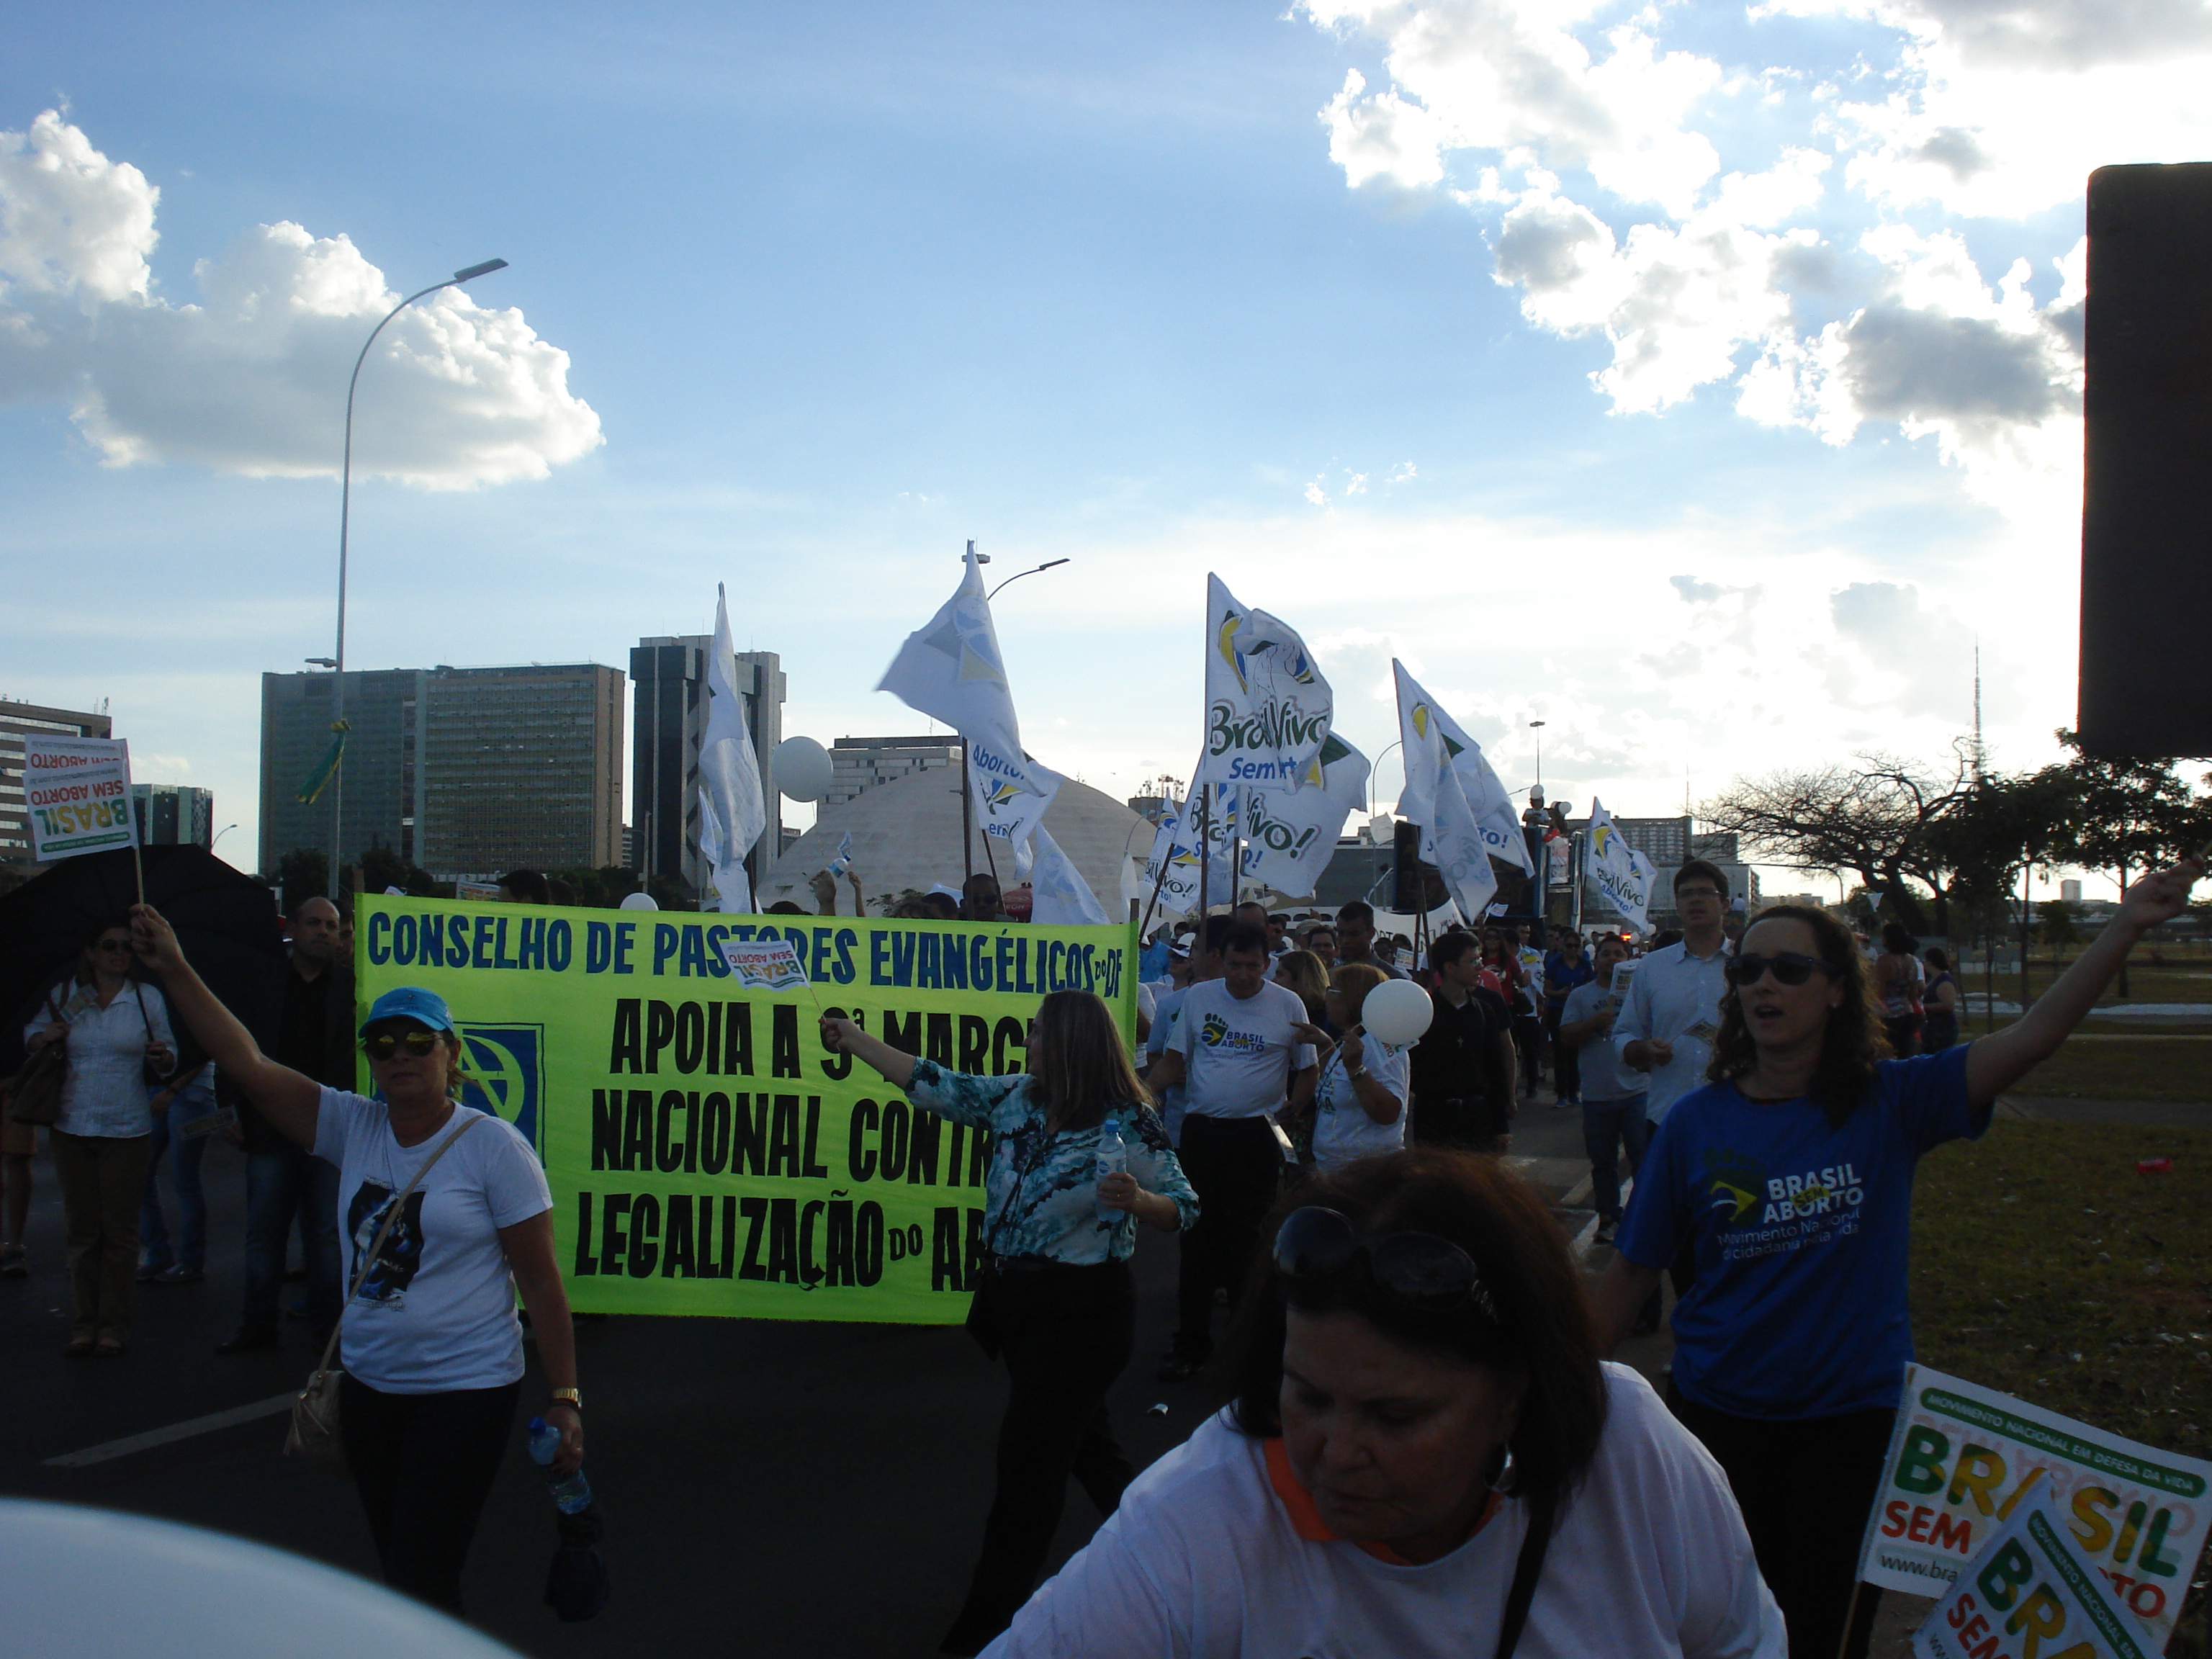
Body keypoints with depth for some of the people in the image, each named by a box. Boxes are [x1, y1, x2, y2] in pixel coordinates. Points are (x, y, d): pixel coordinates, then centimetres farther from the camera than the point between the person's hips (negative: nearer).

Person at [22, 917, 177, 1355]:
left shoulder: (147, 1000, 1)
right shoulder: (64, 996, 2)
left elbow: (167, 1058, 8)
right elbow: (31, 1033, 16)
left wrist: (163, 1057, -16)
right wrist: (44, 1037, -7)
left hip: (127, 1130, -1)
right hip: (72, 1129, 1)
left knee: (120, 1230, 3)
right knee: (82, 1230, 8)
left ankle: (114, 1325, 13)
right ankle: (84, 1323, 17)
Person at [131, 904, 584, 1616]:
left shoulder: (493, 1147, -10)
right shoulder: (354, 1127, 3)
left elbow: (540, 1281, -10)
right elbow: (248, 1063, -4)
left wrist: (564, 1399, -11)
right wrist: (175, 970, -11)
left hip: (465, 1391, -6)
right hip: (369, 1387, 6)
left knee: (420, 1583, -8)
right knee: (398, 1570, 14)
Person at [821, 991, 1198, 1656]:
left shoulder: (1129, 1126, -17)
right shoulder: (1016, 1099, 0)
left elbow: (1184, 1209, -14)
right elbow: (934, 1085, 6)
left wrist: (1137, 1200, -34)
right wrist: (855, 1040, 6)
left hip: (1081, 1308, -7)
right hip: (1014, 1299, 7)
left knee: (1028, 1448, -2)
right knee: (1078, 1436, 19)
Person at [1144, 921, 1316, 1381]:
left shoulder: (1288, 1006, 0)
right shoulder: (1197, 998, 5)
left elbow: (1307, 1071, 7)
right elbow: (1174, 1061, 10)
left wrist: (1286, 1114, -7)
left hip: (1257, 1136, -2)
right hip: (1201, 1132, 2)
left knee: (1249, 1243, 1)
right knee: (1197, 1240, 5)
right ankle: (1191, 1346, 14)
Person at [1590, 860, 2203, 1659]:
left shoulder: (1889, 1103, -7)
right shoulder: (1695, 1123, -5)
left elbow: (2027, 1039, -19)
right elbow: (1632, 1270, 0)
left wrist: (2125, 928, -30)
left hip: (1852, 1414, -1)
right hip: (1719, 1413, 1)